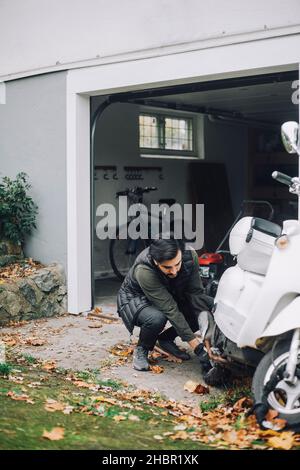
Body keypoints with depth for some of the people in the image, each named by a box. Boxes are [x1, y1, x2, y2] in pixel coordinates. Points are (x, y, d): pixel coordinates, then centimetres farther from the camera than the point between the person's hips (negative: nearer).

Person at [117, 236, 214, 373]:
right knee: (156, 318, -39)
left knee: (210, 305, -15)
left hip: (171, 296, 5)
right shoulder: (143, 270, -38)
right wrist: (197, 346, -38)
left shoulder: (190, 256, -25)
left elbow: (196, 293, -18)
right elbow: (170, 310, -38)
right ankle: (141, 350, -5)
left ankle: (166, 338, 4)